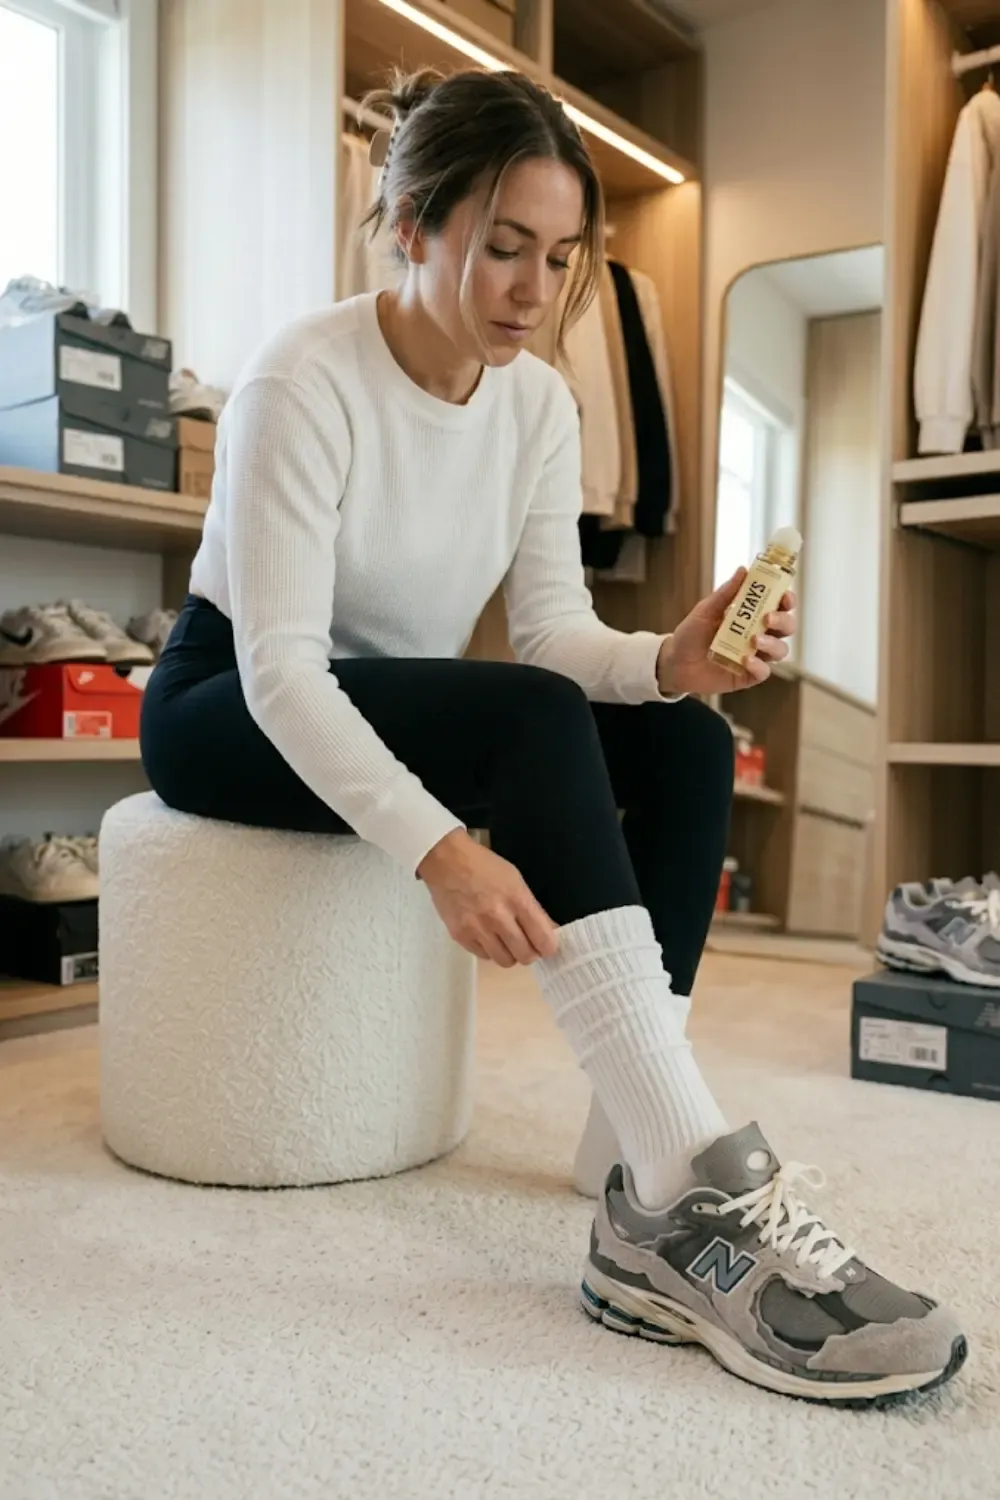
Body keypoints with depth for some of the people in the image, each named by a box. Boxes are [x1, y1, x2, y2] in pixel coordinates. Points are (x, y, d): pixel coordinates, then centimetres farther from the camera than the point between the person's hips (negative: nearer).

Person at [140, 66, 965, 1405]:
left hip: (414, 722, 6)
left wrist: (670, 659, -31)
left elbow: (554, 627, -8)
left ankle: (653, 1209, -24)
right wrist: (437, 846, -43)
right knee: (534, 715, -34)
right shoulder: (304, 382, -21)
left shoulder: (538, 403, -3)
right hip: (232, 716, -6)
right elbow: (278, 665, -29)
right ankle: (714, 1195, -36)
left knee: (687, 743, -19)